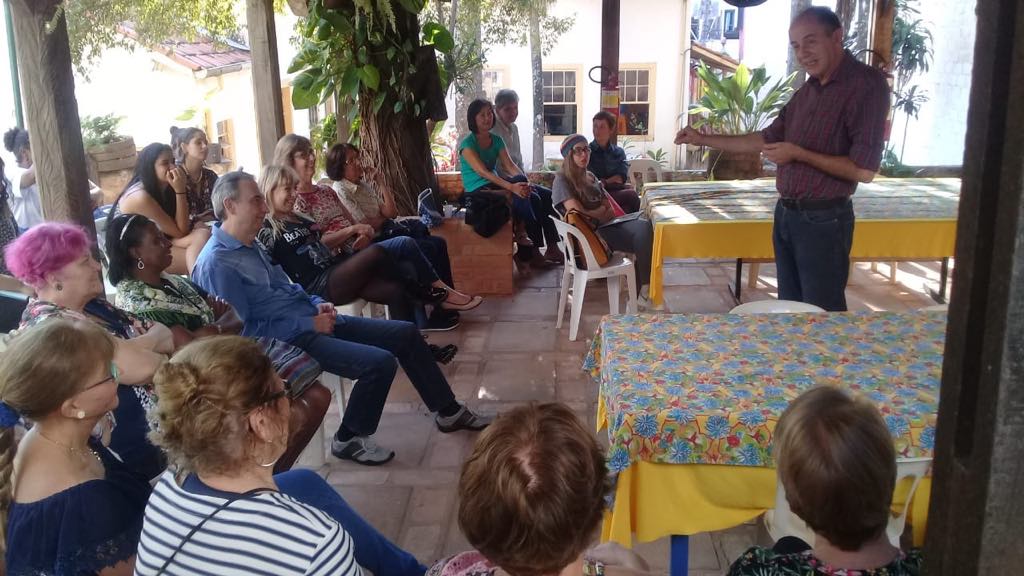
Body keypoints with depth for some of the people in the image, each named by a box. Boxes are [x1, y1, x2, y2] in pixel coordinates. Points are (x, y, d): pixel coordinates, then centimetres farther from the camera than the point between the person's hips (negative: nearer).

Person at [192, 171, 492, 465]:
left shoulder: (251, 246, 12)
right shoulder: (216, 263, -17)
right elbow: (242, 331, -22)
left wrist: (317, 303, 4)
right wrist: (309, 324, -18)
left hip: (311, 320, 10)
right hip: (289, 340, -10)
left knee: (406, 334, 5)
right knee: (380, 362, -25)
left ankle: (448, 411, 20)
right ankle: (349, 439, 0)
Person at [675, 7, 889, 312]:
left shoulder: (867, 84, -15)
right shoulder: (807, 90, 10)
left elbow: (864, 170, -20)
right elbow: (767, 138, 19)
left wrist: (797, 153, -17)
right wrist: (703, 139, 14)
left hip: (823, 220, -8)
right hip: (786, 214, 8)